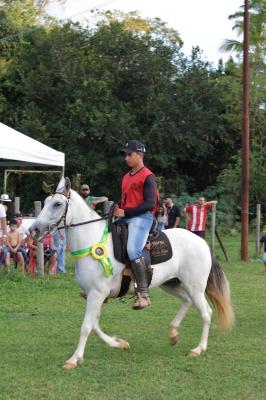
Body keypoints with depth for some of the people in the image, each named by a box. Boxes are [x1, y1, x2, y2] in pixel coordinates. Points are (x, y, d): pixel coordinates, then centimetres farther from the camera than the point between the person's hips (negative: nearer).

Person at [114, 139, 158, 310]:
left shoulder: (147, 176, -5)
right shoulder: (126, 177, 22)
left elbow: (149, 203, -14)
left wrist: (125, 212, -17)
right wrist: (117, 209, 8)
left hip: (142, 217, -10)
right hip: (124, 217, 10)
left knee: (133, 250, -29)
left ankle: (143, 294, -26)